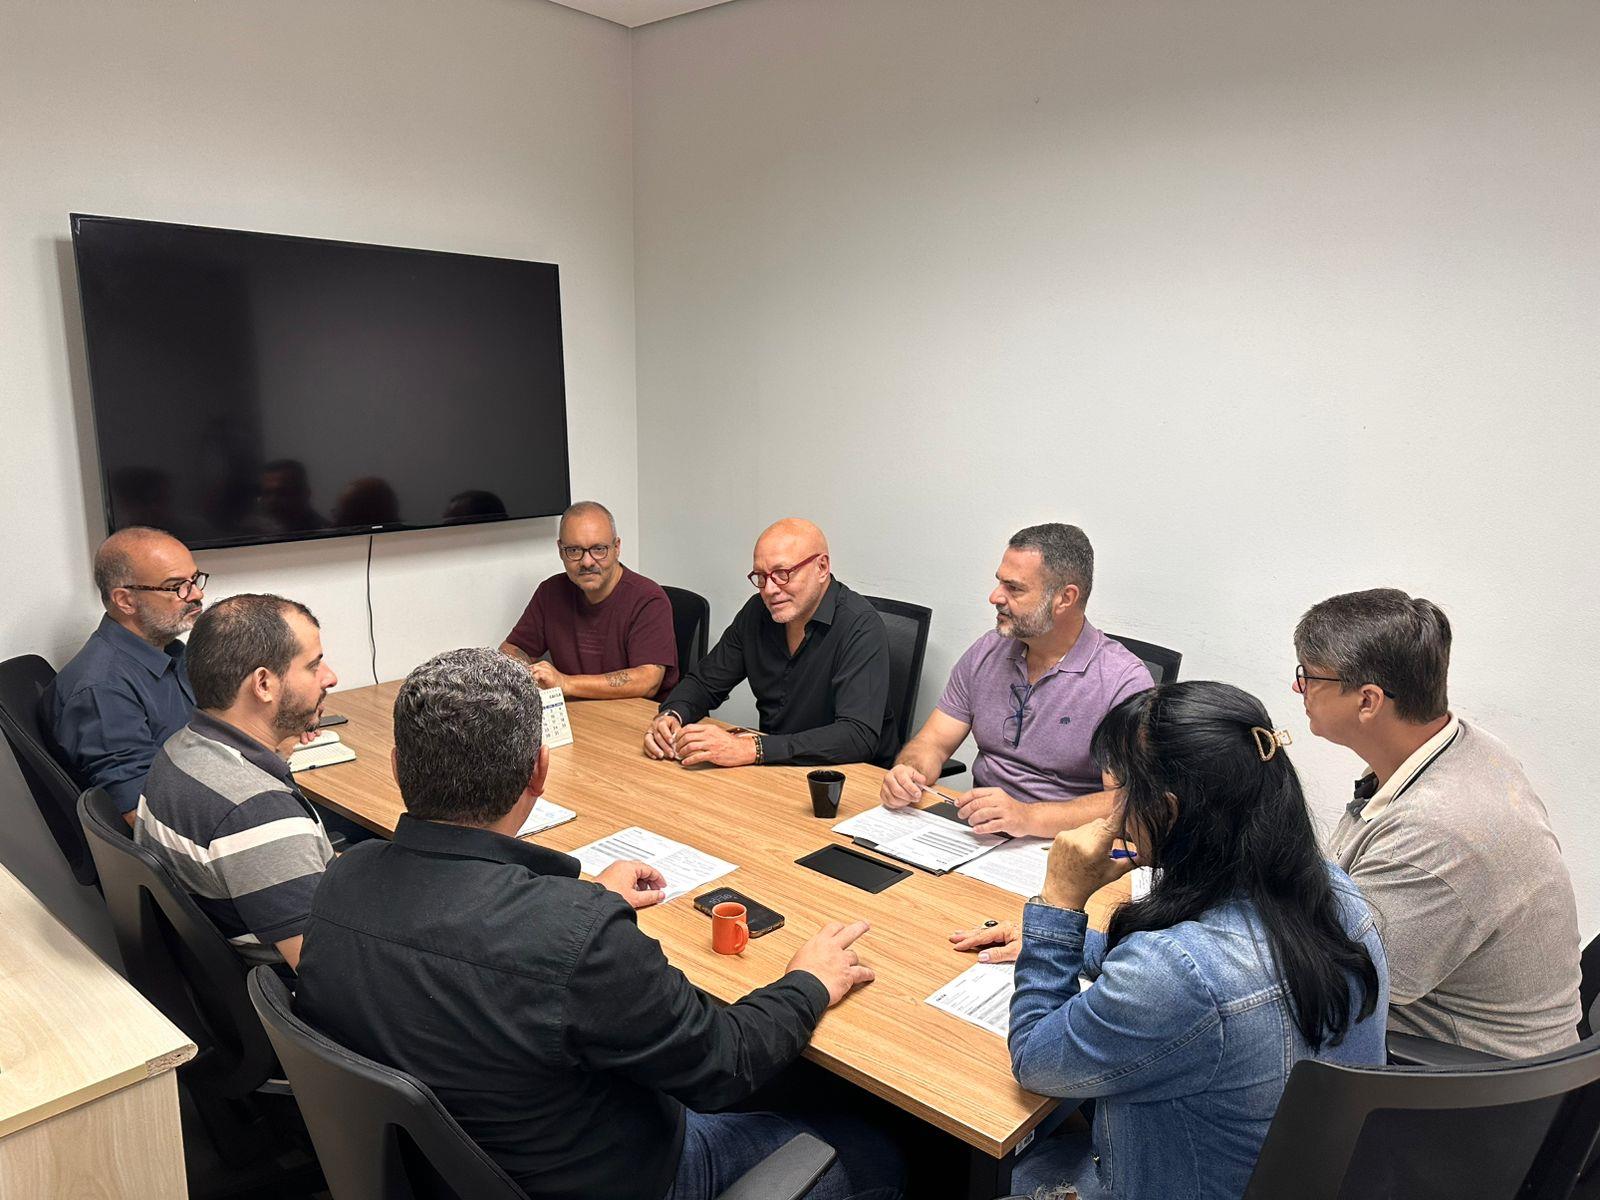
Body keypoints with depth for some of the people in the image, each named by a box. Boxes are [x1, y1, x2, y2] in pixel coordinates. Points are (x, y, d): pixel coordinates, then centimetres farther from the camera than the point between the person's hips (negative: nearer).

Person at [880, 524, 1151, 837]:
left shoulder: (1123, 681, -12)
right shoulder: (986, 653, 7)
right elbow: (933, 742, 7)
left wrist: (1029, 817, -32)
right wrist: (908, 771, -16)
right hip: (976, 830, 5)